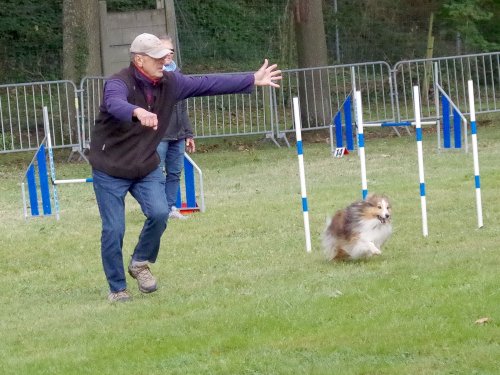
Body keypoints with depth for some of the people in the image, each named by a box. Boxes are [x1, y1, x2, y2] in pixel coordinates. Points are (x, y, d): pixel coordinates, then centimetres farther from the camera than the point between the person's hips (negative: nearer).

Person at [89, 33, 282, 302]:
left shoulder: (170, 83, -4)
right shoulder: (118, 84, -23)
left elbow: (209, 84, 2)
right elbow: (116, 105, -46)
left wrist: (253, 80, 2)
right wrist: (138, 112, -69)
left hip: (146, 166, 5)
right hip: (110, 171, -5)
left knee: (159, 213, -16)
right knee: (113, 230, -5)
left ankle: (140, 263, 9)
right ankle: (117, 288, 12)